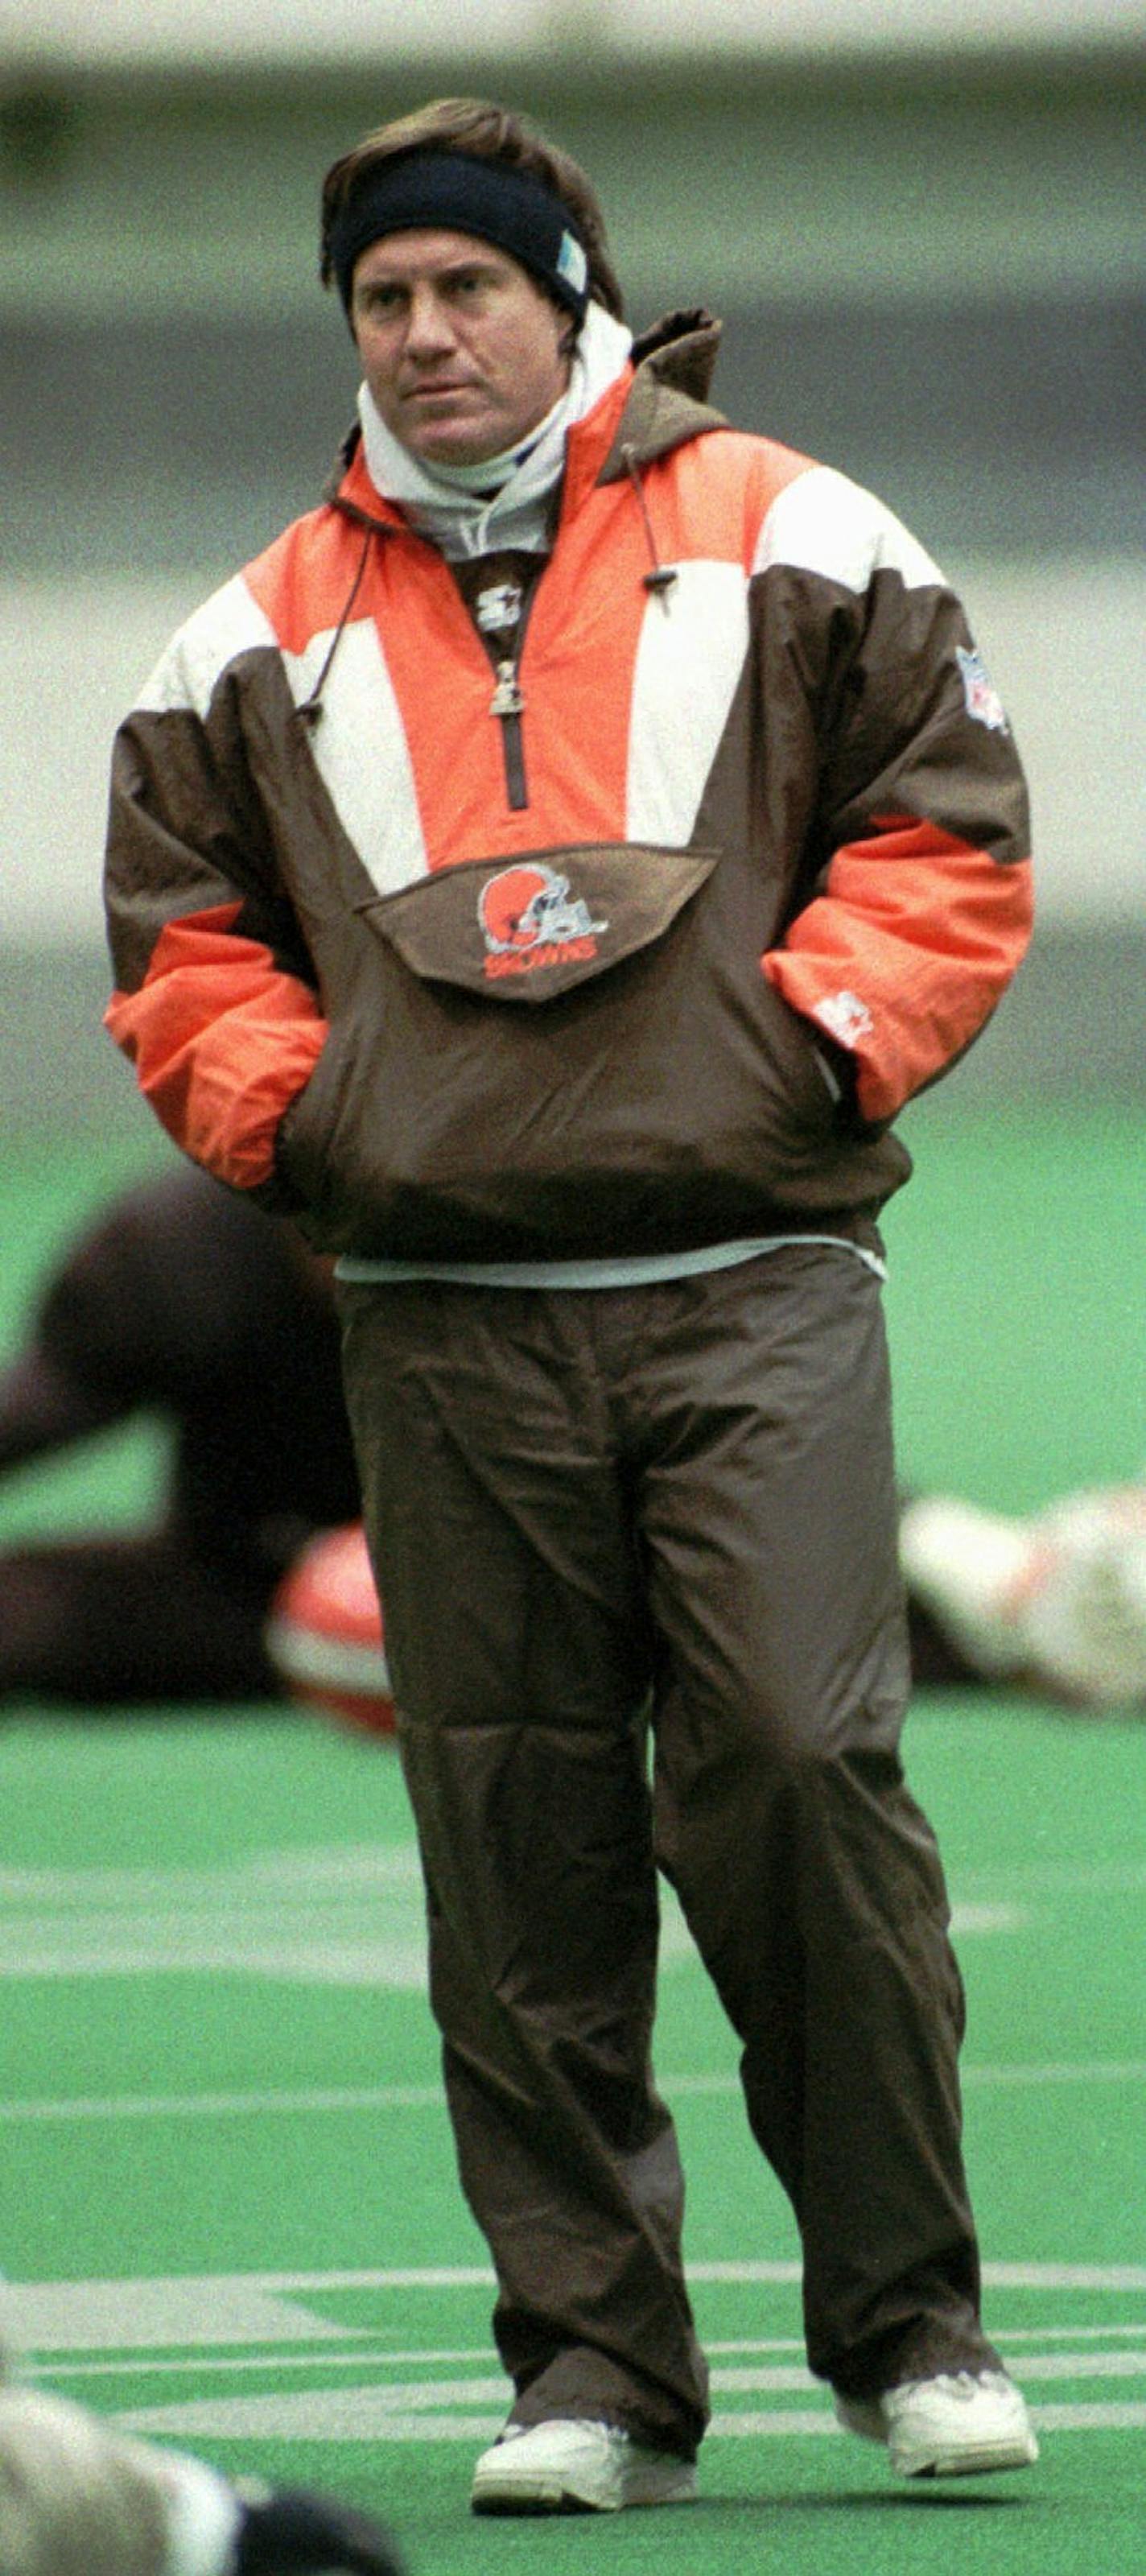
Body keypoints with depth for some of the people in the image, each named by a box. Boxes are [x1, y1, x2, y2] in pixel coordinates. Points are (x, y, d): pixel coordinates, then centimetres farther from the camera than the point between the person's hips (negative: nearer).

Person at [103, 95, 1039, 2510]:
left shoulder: (791, 548, 6)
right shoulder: (266, 635, 13)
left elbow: (946, 834, 6)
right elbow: (180, 933, 18)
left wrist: (815, 1041, -7)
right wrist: (293, 1110, 2)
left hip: (747, 1282, -3)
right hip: (443, 1308, 3)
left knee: (801, 1762, -13)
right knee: (518, 1849, 1)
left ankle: (907, 2315, 0)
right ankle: (592, 2359, 7)